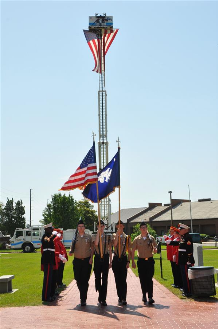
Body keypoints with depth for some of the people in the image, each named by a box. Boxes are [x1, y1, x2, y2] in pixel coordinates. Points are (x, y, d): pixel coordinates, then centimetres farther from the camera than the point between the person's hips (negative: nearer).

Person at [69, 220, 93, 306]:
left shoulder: (89, 237, 2)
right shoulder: (75, 237, 5)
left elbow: (92, 248, 5)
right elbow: (72, 247, 11)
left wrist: (91, 258, -5)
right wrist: (70, 252, -11)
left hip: (87, 261, -2)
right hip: (77, 260, 2)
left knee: (85, 280, -5)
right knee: (78, 280, 6)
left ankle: (83, 299, 1)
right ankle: (82, 295, 32)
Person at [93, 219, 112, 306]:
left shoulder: (108, 237, 5)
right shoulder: (94, 236, 3)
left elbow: (110, 250, 8)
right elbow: (96, 243, -20)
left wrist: (110, 262, 5)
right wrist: (98, 232, -19)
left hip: (105, 258, 0)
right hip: (97, 258, 0)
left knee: (104, 279, -2)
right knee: (97, 278, 9)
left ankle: (103, 299, 4)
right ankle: (101, 295, 30)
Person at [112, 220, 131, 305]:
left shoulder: (127, 237, 5)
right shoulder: (114, 236, 5)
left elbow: (129, 251, 7)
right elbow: (114, 244, -17)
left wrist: (128, 261, -1)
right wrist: (117, 234, -18)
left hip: (123, 259, -1)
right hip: (116, 259, 1)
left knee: (123, 279, -7)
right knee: (117, 280, 6)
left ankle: (124, 298, -5)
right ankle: (120, 298, 16)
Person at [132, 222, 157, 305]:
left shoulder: (151, 238, 4)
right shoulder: (137, 239, 3)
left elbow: (155, 250, 7)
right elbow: (133, 251, 5)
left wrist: (154, 250, -17)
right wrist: (133, 262, -1)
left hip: (150, 261, -1)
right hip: (141, 261, 1)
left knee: (149, 279, -6)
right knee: (142, 279, 6)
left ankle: (150, 297, -6)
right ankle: (144, 296, 20)